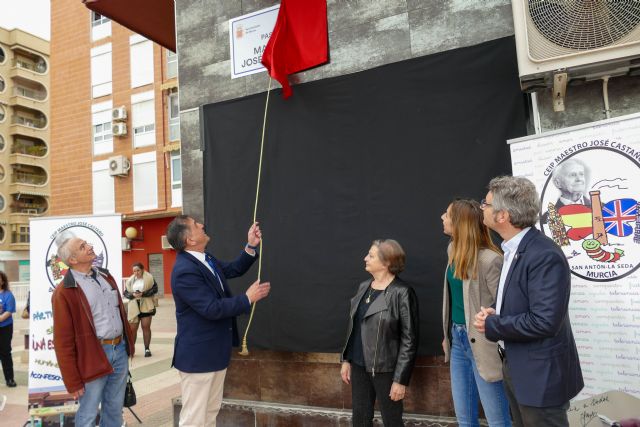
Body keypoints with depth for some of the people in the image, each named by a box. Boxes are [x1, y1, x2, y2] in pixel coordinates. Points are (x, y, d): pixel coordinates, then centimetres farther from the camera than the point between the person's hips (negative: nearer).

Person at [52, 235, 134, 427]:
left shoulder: (105, 276, 8)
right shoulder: (64, 291, -13)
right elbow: (63, 341, -11)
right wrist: (73, 381, -10)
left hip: (119, 349, 6)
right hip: (93, 356, -6)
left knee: (115, 410, 19)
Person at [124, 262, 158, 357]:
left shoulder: (149, 278, -1)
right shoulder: (130, 280, 9)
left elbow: (155, 289, -7)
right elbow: (125, 293, 7)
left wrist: (143, 293, -18)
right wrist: (133, 295, -14)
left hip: (146, 306, -2)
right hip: (133, 306, 3)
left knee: (146, 327, 1)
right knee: (132, 329, 3)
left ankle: (147, 349, 10)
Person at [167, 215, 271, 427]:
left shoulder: (205, 259, 5)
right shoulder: (185, 270, -25)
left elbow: (234, 269, 16)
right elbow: (212, 309, -27)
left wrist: (251, 246, 2)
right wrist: (248, 298, -18)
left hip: (215, 351, 10)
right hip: (198, 355, -9)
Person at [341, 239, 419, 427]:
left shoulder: (402, 293, -15)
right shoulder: (364, 287, 6)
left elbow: (409, 340, -14)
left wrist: (401, 379, -14)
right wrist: (346, 359, 11)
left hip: (385, 369, -6)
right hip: (359, 365, 6)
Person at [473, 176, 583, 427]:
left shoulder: (545, 256, -24)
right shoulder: (511, 249, 5)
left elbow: (544, 322, -29)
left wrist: (492, 325, -18)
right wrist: (495, 313, -3)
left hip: (540, 375, -9)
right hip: (515, 368, 9)